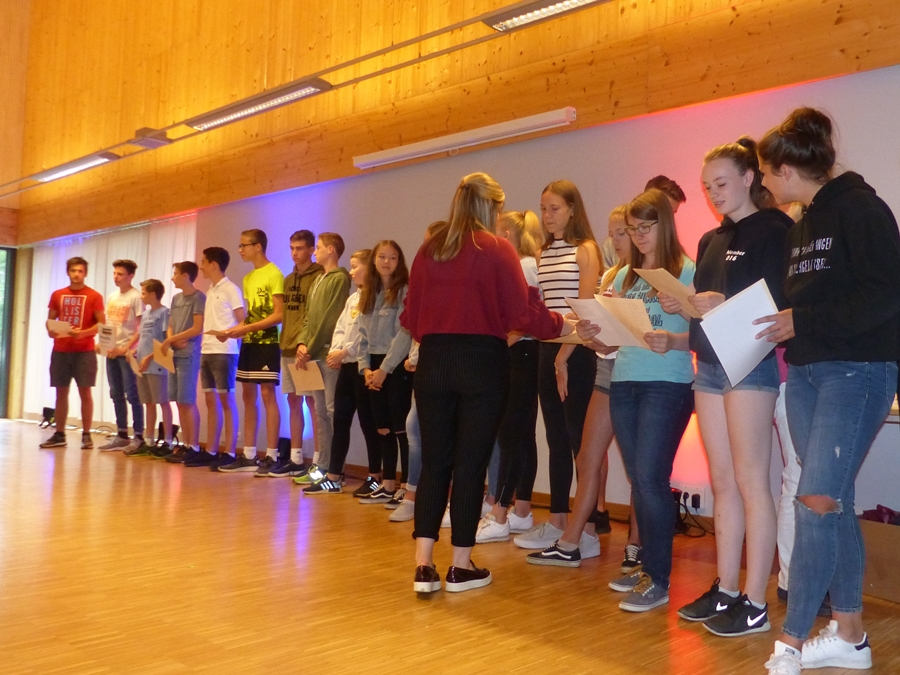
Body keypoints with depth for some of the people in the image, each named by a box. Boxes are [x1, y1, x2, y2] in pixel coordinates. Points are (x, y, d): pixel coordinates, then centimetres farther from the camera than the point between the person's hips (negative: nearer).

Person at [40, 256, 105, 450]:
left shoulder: (94, 296, -2)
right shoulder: (57, 295, 10)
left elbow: (102, 324, -5)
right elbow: (50, 320, 14)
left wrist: (83, 333, -20)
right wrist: (50, 331, -8)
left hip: (84, 351, -4)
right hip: (60, 350, 4)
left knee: (85, 392, -4)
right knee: (61, 392, 7)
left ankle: (86, 436, 2)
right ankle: (59, 435, 15)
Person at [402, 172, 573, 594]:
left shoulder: (429, 249, 5)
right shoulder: (497, 250, -5)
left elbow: (411, 314, 8)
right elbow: (522, 313, -7)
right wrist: (561, 326, 9)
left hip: (433, 361, 4)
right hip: (482, 361, -3)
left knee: (434, 461, 10)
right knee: (470, 463, 5)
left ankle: (424, 565, 9)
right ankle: (461, 566, 15)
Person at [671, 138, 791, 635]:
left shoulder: (772, 231, -4)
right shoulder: (711, 241, 18)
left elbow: (780, 304, -13)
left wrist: (724, 304, -25)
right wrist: (682, 306, -2)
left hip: (750, 364, -7)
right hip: (708, 365, 7)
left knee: (750, 483, -4)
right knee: (723, 484, 10)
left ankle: (755, 605, 4)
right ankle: (726, 591, 18)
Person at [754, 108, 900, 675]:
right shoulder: (803, 224, 16)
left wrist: (803, 321, -18)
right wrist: (775, 321, 5)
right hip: (806, 372, 8)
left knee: (818, 500, -13)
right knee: (833, 503, 10)